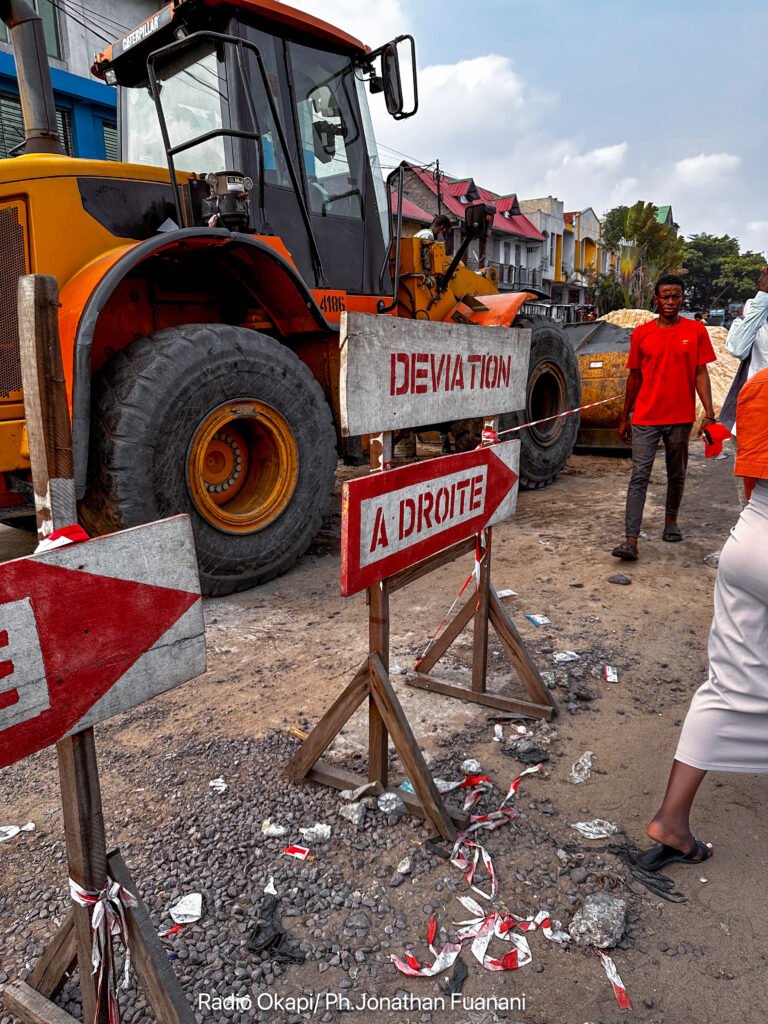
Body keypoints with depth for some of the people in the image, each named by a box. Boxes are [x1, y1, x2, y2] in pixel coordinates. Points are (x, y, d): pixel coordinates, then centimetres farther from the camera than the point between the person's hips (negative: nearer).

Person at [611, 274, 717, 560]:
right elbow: (634, 378, 9)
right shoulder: (641, 333, 3)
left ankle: (671, 521, 37)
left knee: (676, 475, 15)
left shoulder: (696, 331, 2)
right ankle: (631, 541, -11)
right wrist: (624, 418, 10)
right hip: (645, 418, -1)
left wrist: (709, 414, -9)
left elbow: (700, 374, 1)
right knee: (639, 477, -7)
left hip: (680, 418, 1)